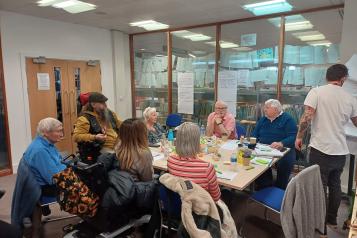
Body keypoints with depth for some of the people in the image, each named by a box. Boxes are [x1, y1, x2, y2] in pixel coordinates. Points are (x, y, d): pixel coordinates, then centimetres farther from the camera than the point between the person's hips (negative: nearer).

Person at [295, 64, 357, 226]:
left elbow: (307, 117, -16)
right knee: (335, 185, 19)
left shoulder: (316, 92, -7)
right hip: (341, 151, 5)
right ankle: (332, 219, 34)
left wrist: (299, 137, -4)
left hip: (321, 149, -5)